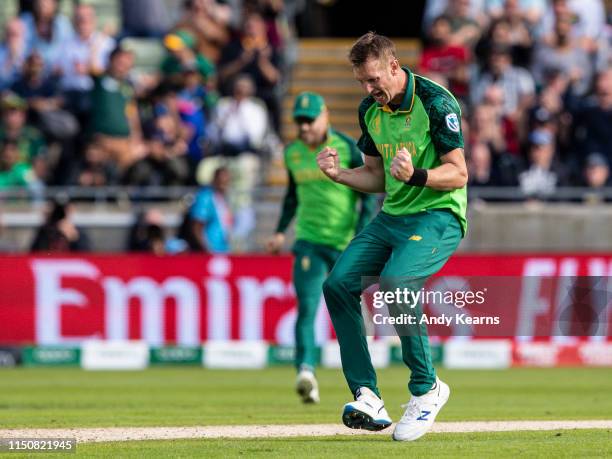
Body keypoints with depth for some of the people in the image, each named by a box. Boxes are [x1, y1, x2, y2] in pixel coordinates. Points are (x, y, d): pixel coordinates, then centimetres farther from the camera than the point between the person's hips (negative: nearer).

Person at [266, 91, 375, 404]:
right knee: (306, 308, -14)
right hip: (309, 241, 3)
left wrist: (361, 235, -14)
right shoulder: (292, 153, 7)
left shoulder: (347, 149, -7)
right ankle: (306, 371, -24)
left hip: (345, 244, -3)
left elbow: (368, 194, -4)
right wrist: (281, 231, 14)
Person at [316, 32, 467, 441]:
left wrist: (415, 176, -32)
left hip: (439, 217, -8)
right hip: (392, 217, 8)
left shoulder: (436, 102, -13)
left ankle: (426, 388, -12)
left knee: (394, 284, -30)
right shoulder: (371, 109, 9)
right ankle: (368, 398, -9)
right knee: (338, 283, -10)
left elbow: (458, 174, -15)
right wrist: (340, 174, 0)